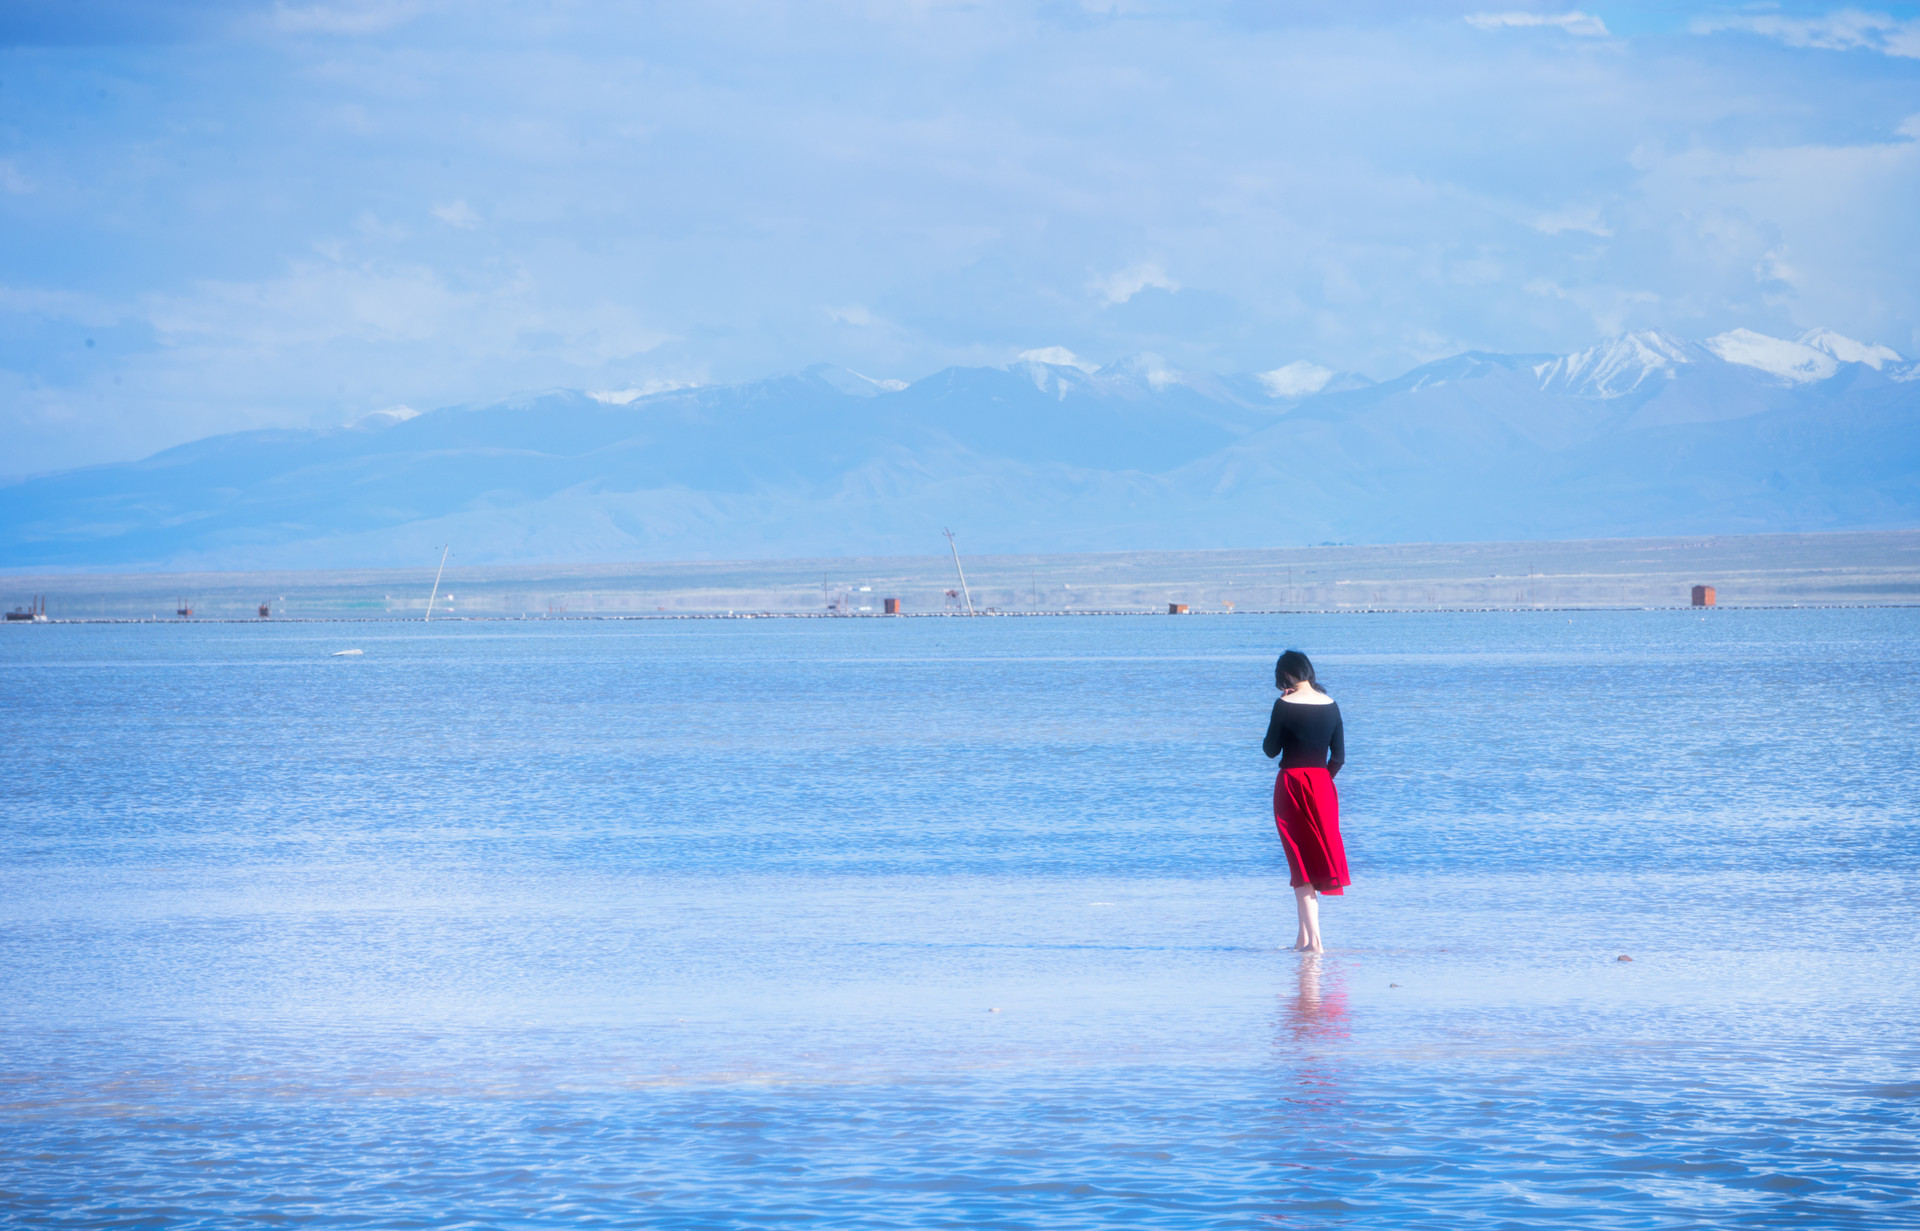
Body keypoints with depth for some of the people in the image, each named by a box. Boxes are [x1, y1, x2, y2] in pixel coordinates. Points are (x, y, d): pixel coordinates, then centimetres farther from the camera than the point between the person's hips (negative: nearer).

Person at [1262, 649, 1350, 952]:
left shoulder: (1285, 705, -11)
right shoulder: (1331, 705, 4)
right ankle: (1304, 935, 20)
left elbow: (1271, 750, -4)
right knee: (1320, 854, 16)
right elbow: (1339, 756, 6)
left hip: (1291, 785, -4)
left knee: (1301, 862, 0)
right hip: (1323, 786, 4)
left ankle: (1312, 938, -8)